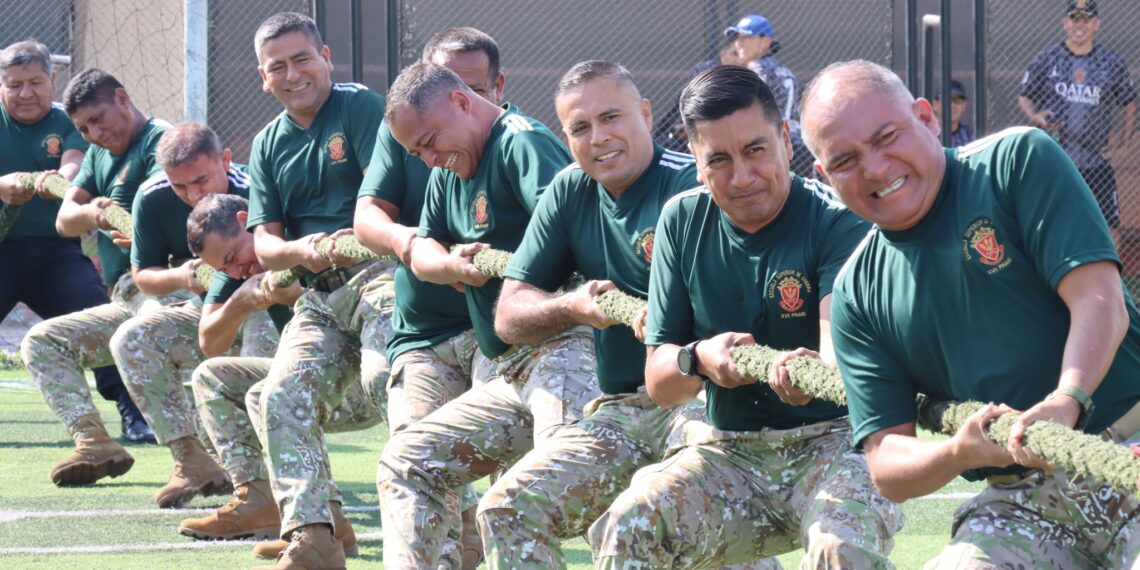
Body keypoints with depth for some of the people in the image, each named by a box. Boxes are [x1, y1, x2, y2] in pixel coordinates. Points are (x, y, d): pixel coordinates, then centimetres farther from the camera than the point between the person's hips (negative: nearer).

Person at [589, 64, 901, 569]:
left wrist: (813, 369, -51)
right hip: (727, 450, 3)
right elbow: (657, 384, 6)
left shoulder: (837, 223, -9)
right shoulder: (683, 221, 4)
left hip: (830, 441, -3)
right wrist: (696, 361, -18)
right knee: (625, 528, -24)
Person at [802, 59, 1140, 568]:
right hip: (1020, 501, 4)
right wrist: (959, 453, -15)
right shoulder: (857, 294, 10)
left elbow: (1099, 301, -12)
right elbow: (887, 468, 8)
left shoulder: (1019, 160, 0)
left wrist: (1067, 402, -30)